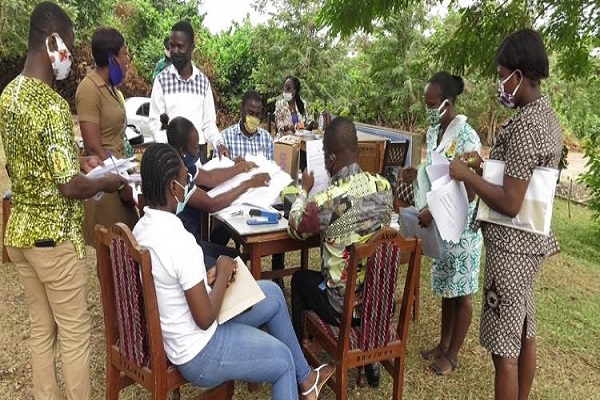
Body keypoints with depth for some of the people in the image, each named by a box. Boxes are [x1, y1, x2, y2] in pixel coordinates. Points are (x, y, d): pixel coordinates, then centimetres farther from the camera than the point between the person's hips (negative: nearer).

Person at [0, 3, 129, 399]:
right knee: (75, 333, 8)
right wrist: (107, 182, -7)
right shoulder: (52, 104, -22)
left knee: (42, 328, 21)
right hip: (53, 235, -9)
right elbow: (70, 187, -24)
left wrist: (76, 160, 14)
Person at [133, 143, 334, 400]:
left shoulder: (142, 229, -4)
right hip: (198, 353, -8)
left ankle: (304, 379, 32)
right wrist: (223, 275, -12)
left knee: (272, 293, 17)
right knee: (283, 360, 12)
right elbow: (205, 318, -25)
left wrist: (206, 279, -2)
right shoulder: (180, 241, -32)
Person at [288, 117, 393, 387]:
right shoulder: (383, 186, -8)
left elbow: (295, 229, -3)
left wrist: (305, 190, 12)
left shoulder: (326, 200, -25)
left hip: (344, 305, -5)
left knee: (300, 279, 23)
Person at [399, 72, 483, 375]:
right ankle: (443, 344, 36)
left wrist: (434, 212, -25)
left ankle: (452, 355, 24)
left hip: (461, 227, -8)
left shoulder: (466, 137, -21)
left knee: (461, 293, 8)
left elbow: (470, 192, -21)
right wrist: (416, 174, -4)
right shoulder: (433, 131, 4)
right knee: (446, 288, 20)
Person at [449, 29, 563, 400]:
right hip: (534, 240, 10)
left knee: (504, 348, 2)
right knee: (524, 334, 22)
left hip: (512, 245, -10)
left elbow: (510, 204, -24)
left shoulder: (523, 125, -21)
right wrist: (485, 166, 10)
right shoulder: (549, 116, 9)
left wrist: (467, 175, -14)